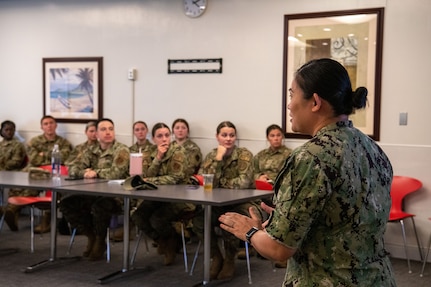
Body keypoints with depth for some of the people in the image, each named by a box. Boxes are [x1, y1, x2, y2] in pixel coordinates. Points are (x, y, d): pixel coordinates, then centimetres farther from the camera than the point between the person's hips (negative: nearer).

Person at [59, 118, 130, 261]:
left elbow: (116, 172, -21)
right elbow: (72, 168, 6)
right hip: (92, 194, 6)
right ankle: (91, 236, 5)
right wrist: (84, 172, -14)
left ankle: (100, 240, -7)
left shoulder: (121, 150, -5)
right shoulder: (91, 151, 12)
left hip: (115, 196, -6)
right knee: (66, 203, -12)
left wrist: (95, 173, -15)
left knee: (100, 205, -36)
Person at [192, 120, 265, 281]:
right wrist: (218, 158, -20)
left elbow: (243, 183, -23)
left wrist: (219, 182, -13)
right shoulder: (211, 156, 1)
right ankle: (216, 257, 0)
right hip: (218, 206, 4)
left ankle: (230, 260, -6)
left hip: (242, 204, -4)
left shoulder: (244, 155, -9)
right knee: (198, 218, -24)